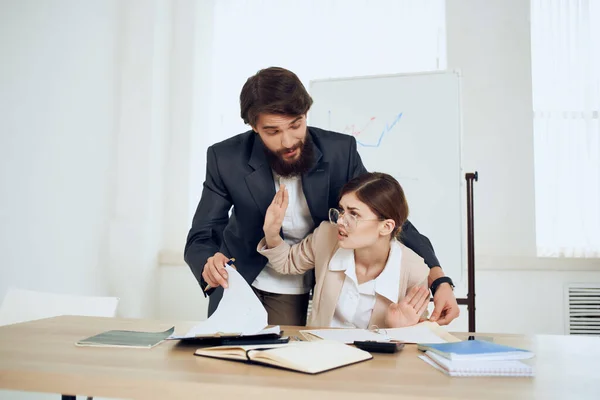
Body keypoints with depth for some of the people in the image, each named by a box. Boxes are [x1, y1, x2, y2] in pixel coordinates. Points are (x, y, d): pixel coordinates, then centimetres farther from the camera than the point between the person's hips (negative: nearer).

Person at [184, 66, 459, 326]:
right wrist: (209, 264, -36)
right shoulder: (226, 159, -18)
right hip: (242, 288, 0)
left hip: (317, 290, 1)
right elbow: (200, 239, -11)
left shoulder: (340, 151, -17)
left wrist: (439, 281, -23)